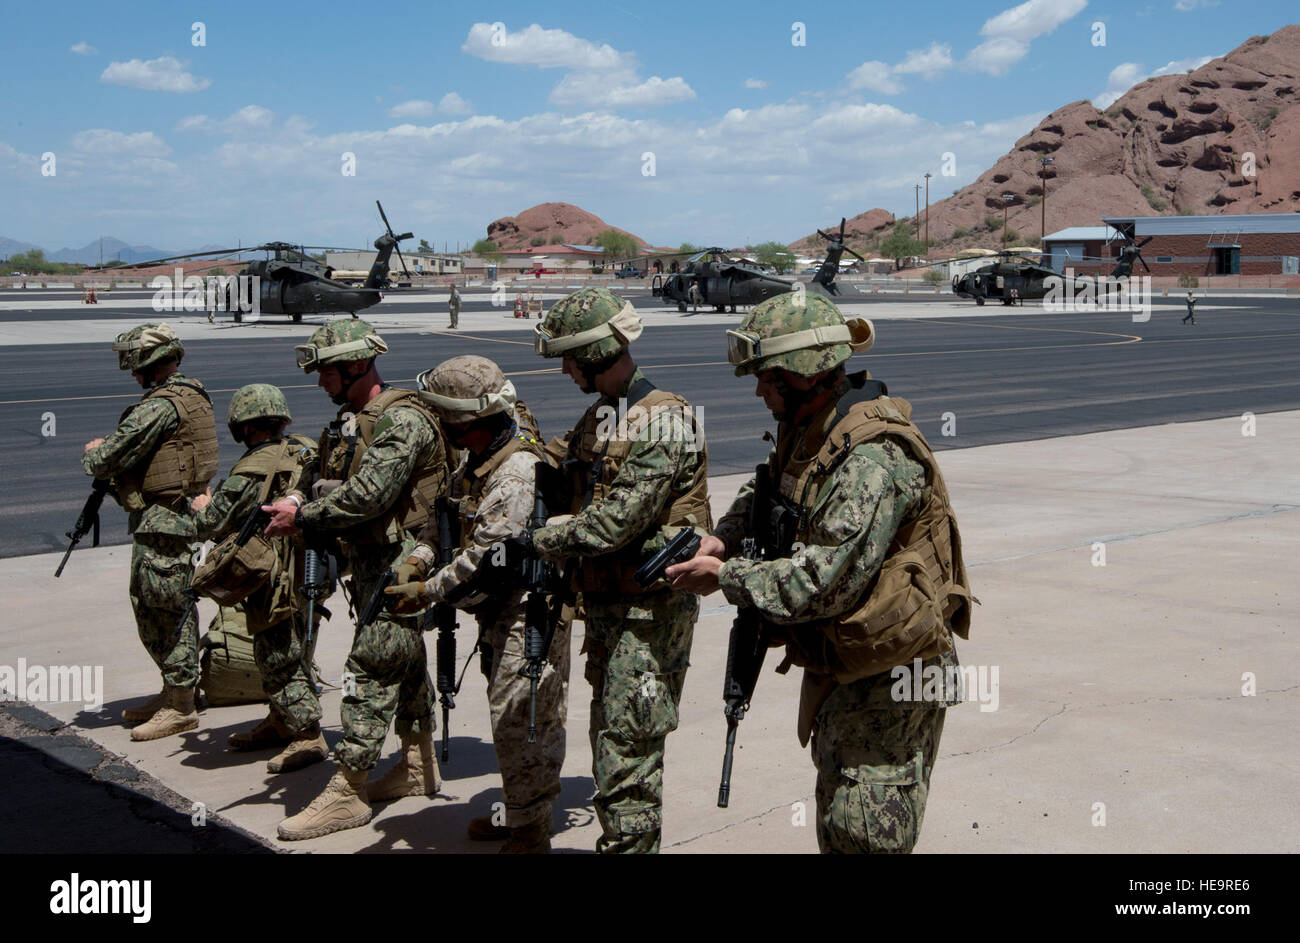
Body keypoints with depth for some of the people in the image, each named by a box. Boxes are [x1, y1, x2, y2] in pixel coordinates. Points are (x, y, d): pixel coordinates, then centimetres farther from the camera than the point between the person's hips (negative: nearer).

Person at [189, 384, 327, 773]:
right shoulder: (308, 452, 2)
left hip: (277, 585, -8)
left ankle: (308, 737, 3)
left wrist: (201, 507, 10)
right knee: (281, 652, 21)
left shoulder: (250, 474, -20)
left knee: (278, 659, 1)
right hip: (311, 572, 8)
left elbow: (210, 527, -13)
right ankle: (280, 723, 33)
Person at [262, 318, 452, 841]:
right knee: (403, 660, 17)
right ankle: (418, 766, 29)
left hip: (398, 562, -10)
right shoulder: (350, 420, 14)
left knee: (370, 668, -9)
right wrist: (300, 502, -3)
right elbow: (334, 486, 18)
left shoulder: (403, 419, -17)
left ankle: (348, 790, -5)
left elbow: (368, 495, -26)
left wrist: (303, 517, -17)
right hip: (369, 559, 10)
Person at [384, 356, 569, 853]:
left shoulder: (519, 473, -25)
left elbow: (486, 557, -26)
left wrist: (427, 593, -19)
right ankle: (519, 813, 34)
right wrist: (418, 558, -3)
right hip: (499, 612, 10)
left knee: (519, 723, -4)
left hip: (527, 613, -10)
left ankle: (530, 834, 8)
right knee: (510, 717, 19)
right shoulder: (477, 460, 8)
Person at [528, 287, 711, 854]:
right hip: (606, 604, 9)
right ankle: (617, 839, 27)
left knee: (628, 747, -7)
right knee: (610, 738, 16)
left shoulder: (661, 419, -16)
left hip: (652, 609, -9)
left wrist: (540, 543, -11)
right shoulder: (597, 419, 14)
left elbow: (617, 520, -22)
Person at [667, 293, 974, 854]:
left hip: (887, 681, -10)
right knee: (835, 829, 21)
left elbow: (821, 584, -31)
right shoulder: (807, 432, 4)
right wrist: (725, 537, 3)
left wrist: (725, 577, -19)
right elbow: (766, 489, 24)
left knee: (865, 835, -1)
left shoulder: (873, 458, -27)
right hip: (836, 670, 10)